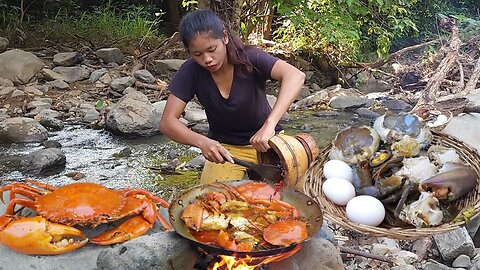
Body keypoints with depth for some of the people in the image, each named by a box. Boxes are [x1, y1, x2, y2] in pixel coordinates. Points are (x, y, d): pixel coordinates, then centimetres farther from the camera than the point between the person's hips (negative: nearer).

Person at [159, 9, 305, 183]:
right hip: (223, 148, 1)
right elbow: (167, 122, -16)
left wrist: (270, 124, -49)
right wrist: (202, 142, -34)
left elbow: (296, 76, -36)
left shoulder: (250, 58, -21)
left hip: (266, 141, -1)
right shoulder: (191, 71, -15)